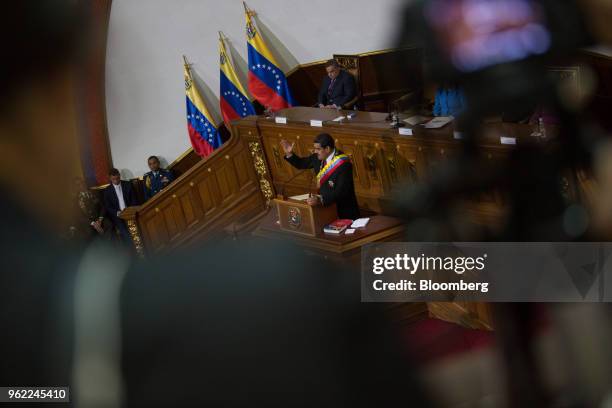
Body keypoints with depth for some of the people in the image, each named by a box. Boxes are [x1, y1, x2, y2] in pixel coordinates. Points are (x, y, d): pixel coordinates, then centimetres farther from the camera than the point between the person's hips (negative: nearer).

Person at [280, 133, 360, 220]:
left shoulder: (343, 164, -23)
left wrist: (321, 200, -41)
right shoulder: (318, 157, -1)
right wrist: (289, 154, 1)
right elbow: (301, 164, 18)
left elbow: (341, 192, -30)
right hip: (326, 209, 6)